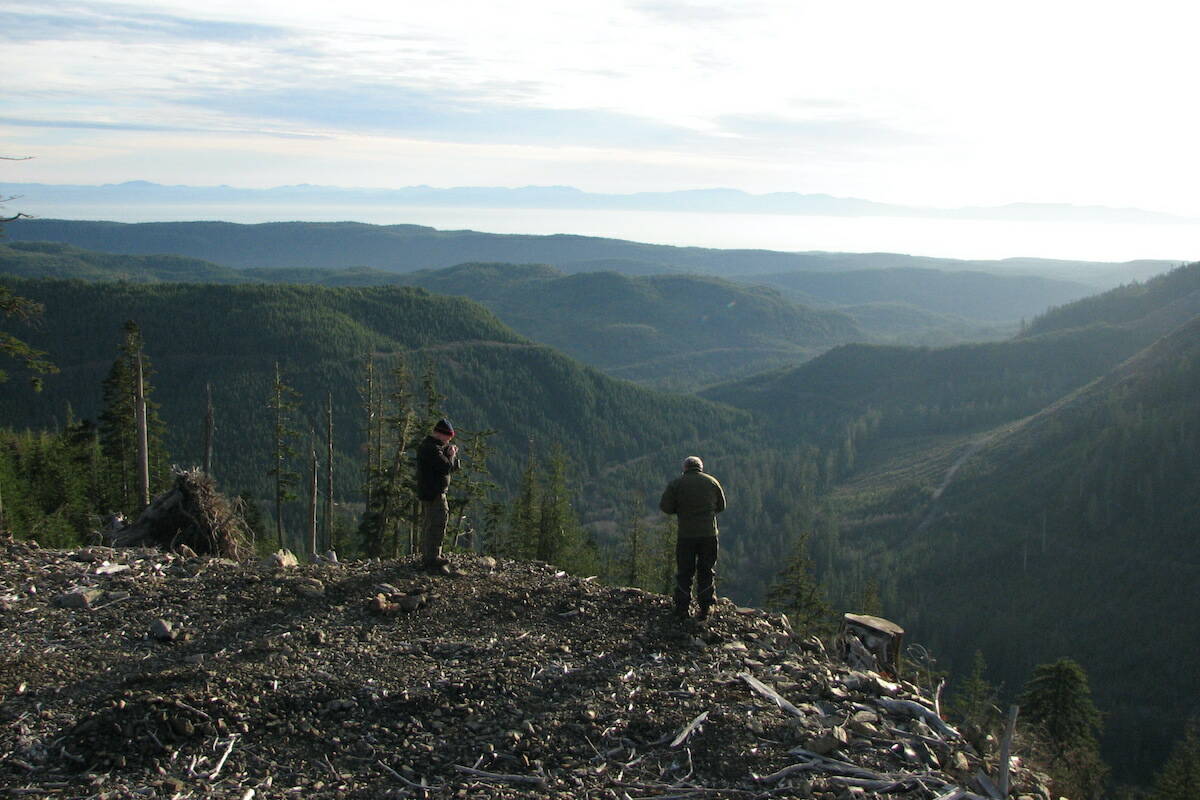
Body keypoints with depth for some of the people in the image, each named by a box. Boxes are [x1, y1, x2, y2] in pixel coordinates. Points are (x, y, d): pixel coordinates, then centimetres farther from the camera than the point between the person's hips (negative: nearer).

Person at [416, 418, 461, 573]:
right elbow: (447, 467, -25)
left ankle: (426, 558, 28)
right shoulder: (432, 449, -20)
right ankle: (433, 561, -9)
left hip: (425, 492, 11)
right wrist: (452, 455, -8)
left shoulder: (426, 444, 15)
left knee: (428, 525, 18)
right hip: (434, 494, -11)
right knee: (437, 525, -10)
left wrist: (451, 452, 2)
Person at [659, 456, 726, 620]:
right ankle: (705, 608, 9)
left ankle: (682, 608, 9)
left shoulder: (676, 484, -3)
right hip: (709, 533, 1)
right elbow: (721, 506, 13)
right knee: (707, 572, 10)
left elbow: (665, 506, -4)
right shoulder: (712, 482, 5)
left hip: (686, 534, -1)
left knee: (684, 572, 8)